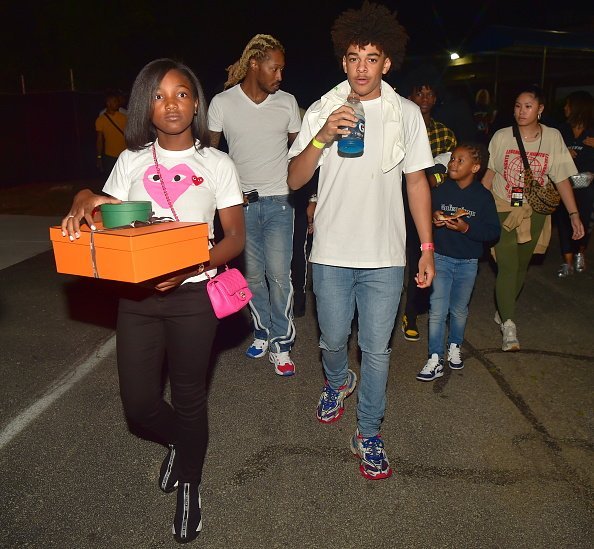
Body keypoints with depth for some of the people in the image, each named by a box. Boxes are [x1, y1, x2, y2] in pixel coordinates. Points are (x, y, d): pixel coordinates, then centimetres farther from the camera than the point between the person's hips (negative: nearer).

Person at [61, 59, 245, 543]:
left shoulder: (217, 164, -1)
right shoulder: (131, 162, 7)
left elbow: (236, 236, -4)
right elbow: (106, 221, 10)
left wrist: (194, 266, -21)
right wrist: (82, 209, -14)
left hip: (192, 293, -2)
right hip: (137, 294, 3)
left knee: (188, 396, 10)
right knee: (138, 403, 6)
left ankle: (190, 486, 38)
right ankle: (180, 441, 44)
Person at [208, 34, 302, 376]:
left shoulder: (287, 102, 3)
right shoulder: (222, 103, -3)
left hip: (278, 202, 0)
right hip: (240, 203, 0)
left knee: (279, 275, -5)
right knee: (253, 276, 9)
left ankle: (281, 345, 9)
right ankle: (263, 332, 29)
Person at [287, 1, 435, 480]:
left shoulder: (406, 113, 3)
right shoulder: (322, 111, 2)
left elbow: (417, 181, 7)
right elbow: (295, 179, -2)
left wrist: (428, 248, 4)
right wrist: (322, 137, -19)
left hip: (385, 257, 0)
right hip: (332, 253, 1)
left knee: (377, 350, 5)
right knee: (333, 340, 15)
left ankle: (369, 435, 25)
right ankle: (338, 383, 49)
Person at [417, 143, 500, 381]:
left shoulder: (483, 196, -6)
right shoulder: (440, 190, -3)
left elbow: (494, 231, -7)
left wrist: (467, 228, -21)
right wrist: (433, 219, -15)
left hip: (468, 262, 0)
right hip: (441, 257, 0)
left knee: (459, 310, 14)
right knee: (437, 310, -4)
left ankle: (455, 346, 38)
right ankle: (435, 360, 4)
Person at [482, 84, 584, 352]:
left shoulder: (553, 138, -1)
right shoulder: (501, 136, -3)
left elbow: (562, 179, 0)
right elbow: (489, 173, 3)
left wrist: (574, 214, -4)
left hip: (534, 212, 2)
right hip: (502, 210, -2)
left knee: (521, 266, 11)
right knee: (507, 266, -11)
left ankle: (503, 311, 31)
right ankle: (508, 325, -8)